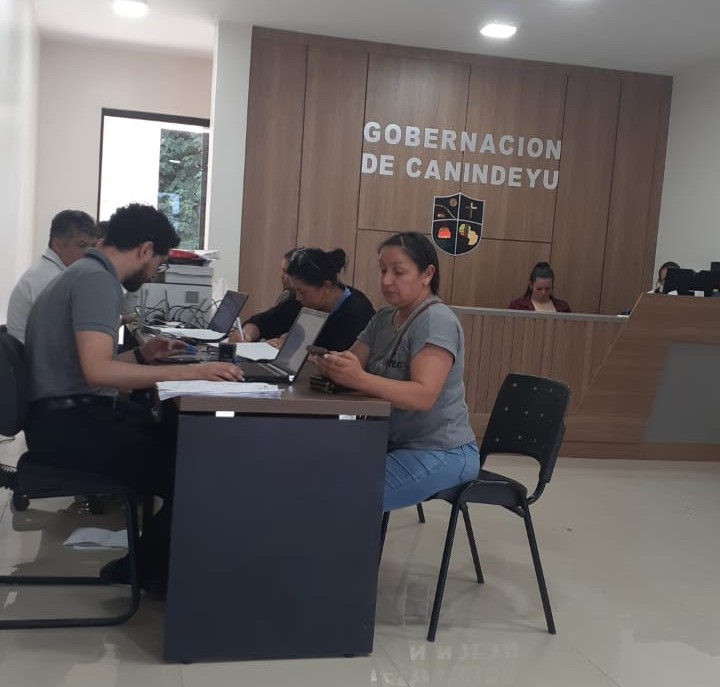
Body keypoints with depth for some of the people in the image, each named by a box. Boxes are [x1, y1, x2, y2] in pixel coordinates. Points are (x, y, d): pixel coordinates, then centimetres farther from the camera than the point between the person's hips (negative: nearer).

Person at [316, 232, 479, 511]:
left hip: (441, 453, -7)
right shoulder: (383, 318, 10)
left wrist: (359, 379, -39)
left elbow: (424, 396, -26)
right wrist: (333, 365, -21)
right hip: (397, 443, 8)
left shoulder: (436, 321, -16)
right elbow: (352, 363, 2)